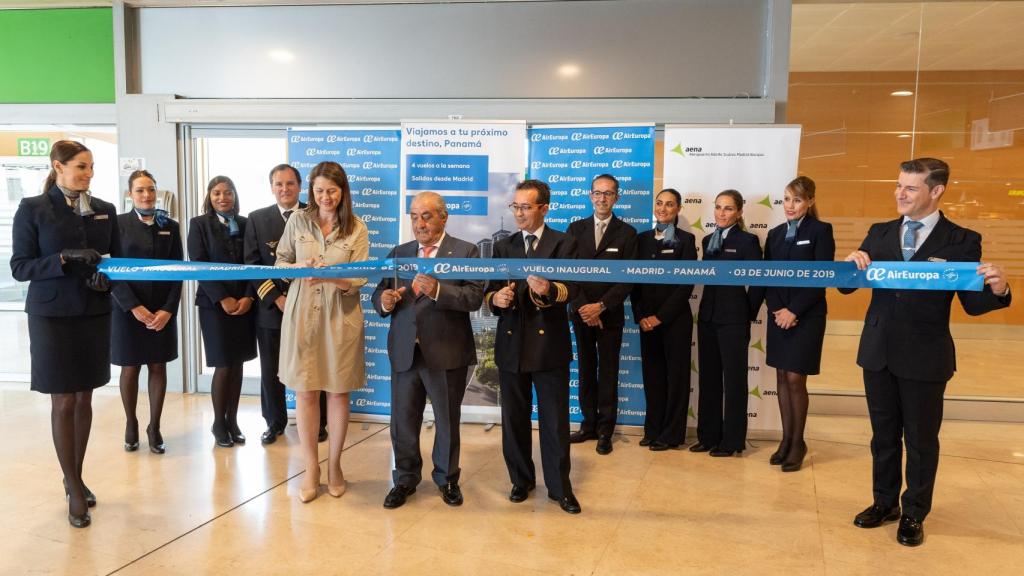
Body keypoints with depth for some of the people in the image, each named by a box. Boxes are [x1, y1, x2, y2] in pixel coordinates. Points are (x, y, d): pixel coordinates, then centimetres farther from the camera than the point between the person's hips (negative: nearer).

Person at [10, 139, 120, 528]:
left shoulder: (105, 210, 6)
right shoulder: (32, 209, -3)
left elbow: (118, 258, 11)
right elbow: (19, 267, -6)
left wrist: (108, 277, -11)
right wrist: (65, 259, -20)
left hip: (94, 313, 4)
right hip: (52, 315, -3)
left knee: (84, 399, 11)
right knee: (63, 402, 1)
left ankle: (76, 478, 26)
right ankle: (74, 490, 10)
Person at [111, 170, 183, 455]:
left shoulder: (170, 226, 6)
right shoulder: (118, 223, -1)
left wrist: (168, 309, -8)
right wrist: (134, 307, -15)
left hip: (163, 310, 2)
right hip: (128, 308, -2)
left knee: (158, 367, 6)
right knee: (130, 368, 7)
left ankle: (154, 427, 16)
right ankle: (131, 424, 24)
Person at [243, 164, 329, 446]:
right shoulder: (257, 219, 5)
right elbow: (252, 264, 1)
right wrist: (276, 298, -10)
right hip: (270, 306, 2)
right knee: (270, 370, 10)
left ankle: (317, 423, 23)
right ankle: (274, 422, 27)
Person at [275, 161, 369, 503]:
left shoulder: (357, 230, 0)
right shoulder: (298, 221, 4)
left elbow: (359, 279, -6)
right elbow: (279, 263, 9)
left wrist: (328, 276, -23)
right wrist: (296, 268, -13)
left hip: (340, 316, -1)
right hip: (302, 313, 1)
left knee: (339, 392, 7)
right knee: (305, 391, 4)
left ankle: (334, 464, 24)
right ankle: (311, 468, 17)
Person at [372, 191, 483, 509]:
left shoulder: (466, 252, -3)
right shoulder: (398, 253, 11)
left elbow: (475, 298, -13)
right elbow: (379, 295, 9)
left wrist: (438, 291, -27)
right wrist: (384, 301, -14)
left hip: (446, 351, -3)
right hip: (405, 351, 3)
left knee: (447, 420, 11)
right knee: (403, 419, 10)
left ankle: (447, 478, 31)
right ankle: (405, 478, 29)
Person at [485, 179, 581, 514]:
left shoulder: (564, 244, 0)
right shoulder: (503, 247, 11)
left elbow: (571, 289, -14)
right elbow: (489, 291, 6)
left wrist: (548, 290, -36)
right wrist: (495, 298, -18)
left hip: (549, 344, -3)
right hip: (511, 344, 3)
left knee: (555, 421, 4)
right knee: (514, 419, 12)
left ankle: (559, 487, 19)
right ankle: (521, 480, 28)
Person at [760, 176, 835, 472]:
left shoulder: (821, 231, -4)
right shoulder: (775, 233, 11)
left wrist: (794, 311, -15)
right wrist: (776, 309, -6)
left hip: (806, 317, -5)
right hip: (778, 315, 5)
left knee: (795, 380, -4)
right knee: (782, 378, 7)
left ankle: (798, 442, 10)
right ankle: (786, 439, 17)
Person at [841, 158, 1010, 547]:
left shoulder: (962, 241, -6)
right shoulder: (880, 233, 4)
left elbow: (972, 303, -7)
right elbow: (846, 287, 4)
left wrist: (997, 290, -29)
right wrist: (852, 264, -18)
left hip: (925, 358, -3)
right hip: (878, 352, 4)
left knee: (921, 440, 11)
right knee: (883, 435, 17)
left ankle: (914, 514, 29)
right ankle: (885, 503, 35)